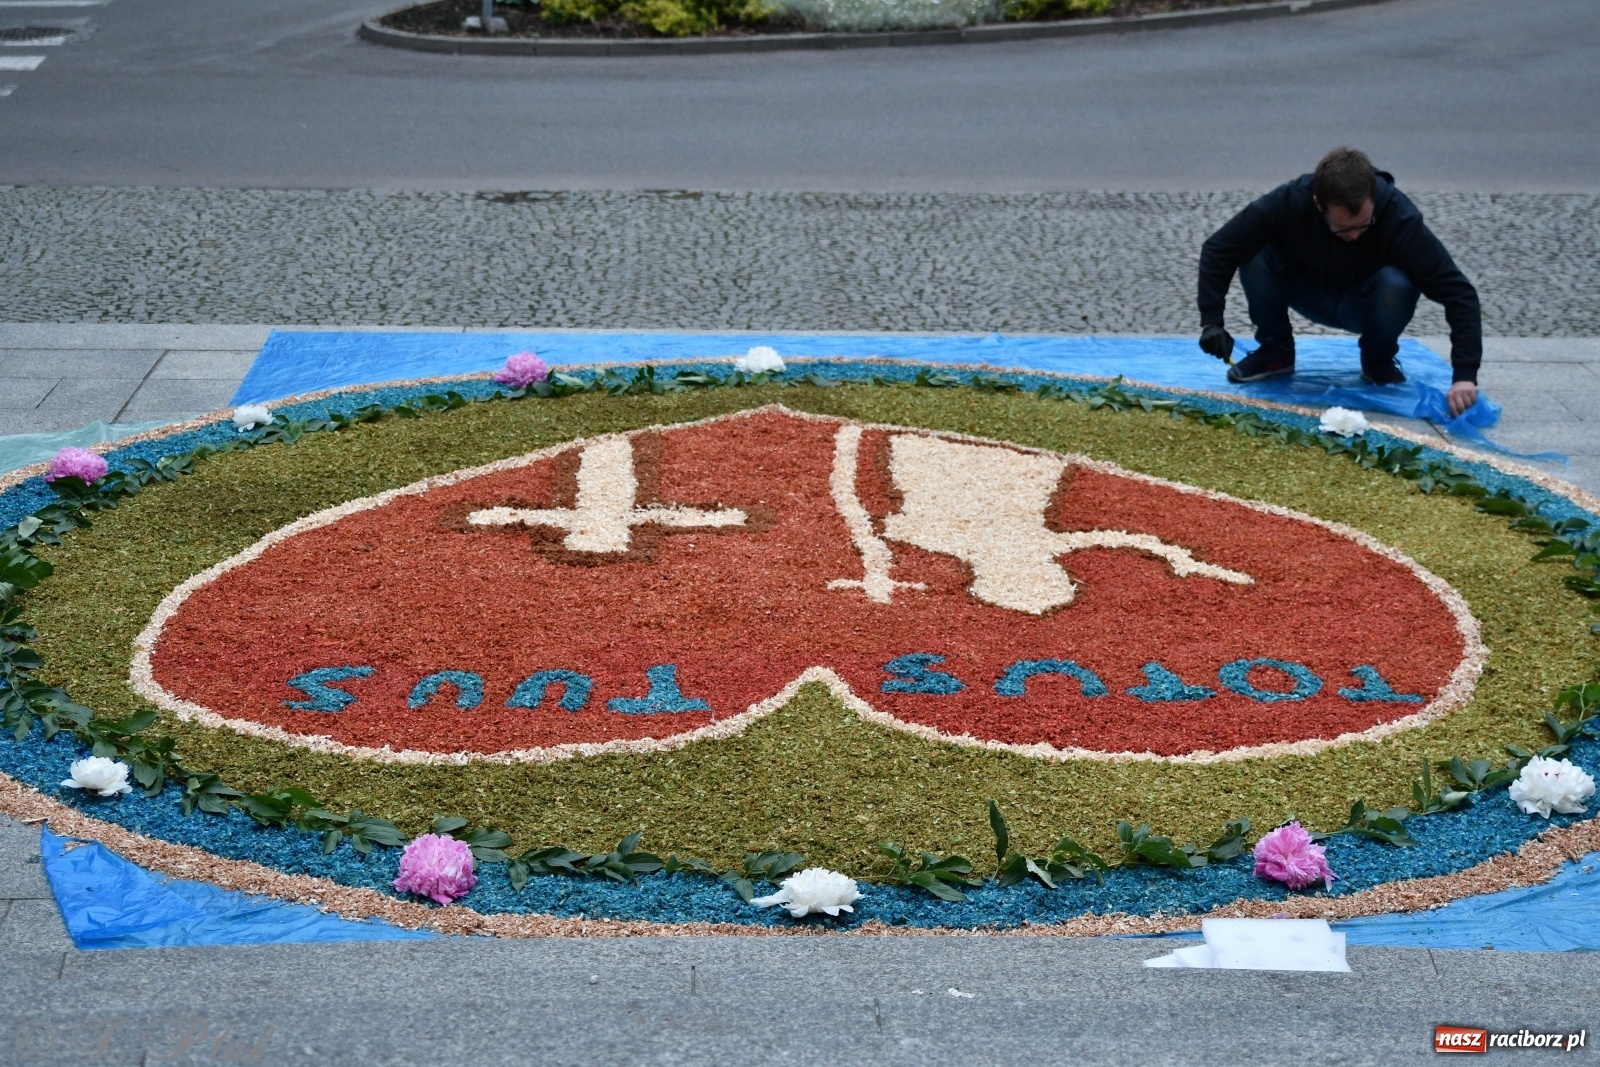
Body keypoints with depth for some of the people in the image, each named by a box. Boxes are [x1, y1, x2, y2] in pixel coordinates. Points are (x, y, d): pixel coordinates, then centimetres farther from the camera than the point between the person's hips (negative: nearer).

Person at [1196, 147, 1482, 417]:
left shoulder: (1399, 218, -33)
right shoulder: (1289, 203, -30)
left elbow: (1458, 292, -33)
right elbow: (1217, 249, -22)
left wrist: (1464, 375, -41)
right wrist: (1211, 321, -31)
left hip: (1364, 304, -1)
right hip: (1310, 292, 1)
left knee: (1396, 285, -35)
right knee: (1255, 257, -27)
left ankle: (1378, 361, -4)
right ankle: (1275, 351, -3)